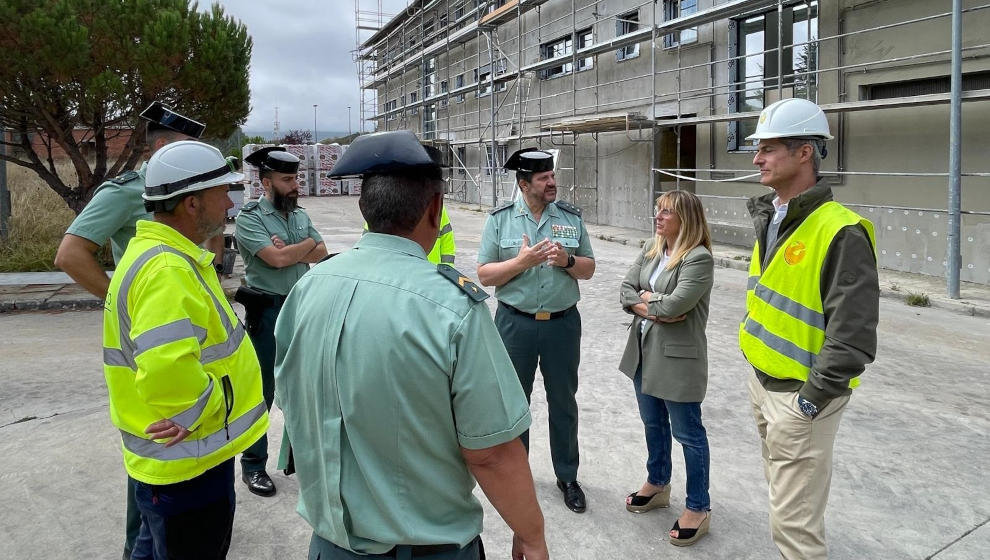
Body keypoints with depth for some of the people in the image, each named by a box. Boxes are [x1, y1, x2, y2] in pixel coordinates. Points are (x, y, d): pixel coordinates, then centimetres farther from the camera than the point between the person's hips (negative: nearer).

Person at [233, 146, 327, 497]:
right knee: (261, 390, 3)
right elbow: (276, 259, -21)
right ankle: (253, 465, 16)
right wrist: (306, 244, -5)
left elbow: (321, 254, 1)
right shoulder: (249, 218, -10)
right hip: (267, 312, -6)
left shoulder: (300, 215, 9)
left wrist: (289, 250, -15)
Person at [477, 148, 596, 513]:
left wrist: (566, 260, -14)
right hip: (515, 323, -1)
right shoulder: (500, 219, -3)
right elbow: (484, 275, -4)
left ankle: (567, 476, 28)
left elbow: (588, 269, 7)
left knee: (563, 402, 12)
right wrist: (521, 261, -19)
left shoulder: (572, 217, 3)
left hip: (563, 322, 1)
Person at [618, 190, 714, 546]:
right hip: (644, 350, 8)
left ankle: (698, 507, 21)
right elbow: (625, 290, 2)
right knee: (653, 424, 22)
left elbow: (674, 305, -26)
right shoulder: (651, 250, 6)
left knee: (688, 433, 6)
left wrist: (645, 296, -7)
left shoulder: (699, 259, -18)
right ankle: (657, 484, 42)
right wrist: (653, 309, -15)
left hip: (678, 357, -8)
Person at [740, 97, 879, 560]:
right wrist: (759, 377, 17)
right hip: (763, 382, 9)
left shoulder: (841, 232, -21)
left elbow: (852, 337, -23)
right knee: (783, 493, 23)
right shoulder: (769, 220, 8)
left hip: (800, 395, -9)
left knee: (793, 522, 0)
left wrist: (811, 400, -20)